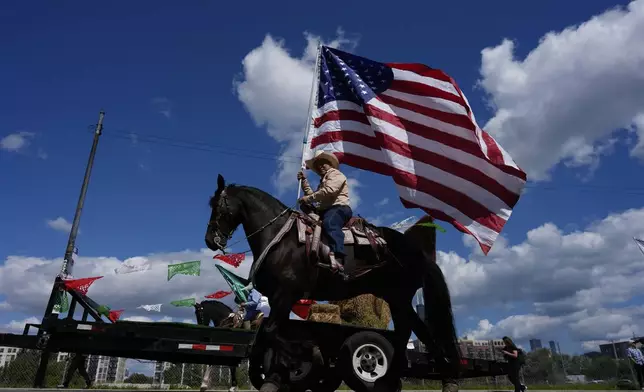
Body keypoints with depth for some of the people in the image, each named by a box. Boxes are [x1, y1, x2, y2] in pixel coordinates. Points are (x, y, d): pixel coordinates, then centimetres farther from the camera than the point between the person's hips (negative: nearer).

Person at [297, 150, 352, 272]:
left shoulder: (335, 174, 6)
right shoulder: (323, 181, 35)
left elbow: (328, 191, -13)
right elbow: (313, 195, 29)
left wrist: (308, 199, -11)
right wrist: (304, 181, 21)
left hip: (339, 208, -10)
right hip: (325, 211, 10)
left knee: (329, 223, -40)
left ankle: (337, 258, -61)